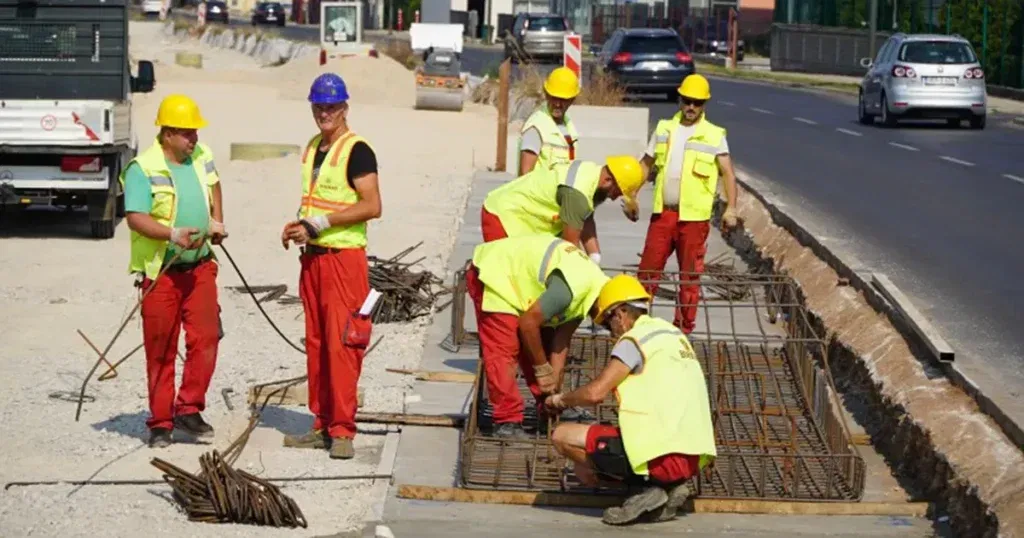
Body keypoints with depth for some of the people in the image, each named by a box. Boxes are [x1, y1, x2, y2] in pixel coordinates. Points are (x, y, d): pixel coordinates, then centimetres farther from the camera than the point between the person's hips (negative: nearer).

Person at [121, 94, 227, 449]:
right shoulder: (142, 169, -14)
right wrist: (173, 234, -34)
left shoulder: (202, 156, 7)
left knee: (206, 338, -3)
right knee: (160, 350, 2)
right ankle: (160, 423, 11)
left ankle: (188, 410, 9)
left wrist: (217, 222, 18)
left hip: (200, 265, 5)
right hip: (160, 270, -5)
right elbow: (135, 218, -22)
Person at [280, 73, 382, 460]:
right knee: (315, 343, 9)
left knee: (341, 344, -11)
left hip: (344, 257, -8)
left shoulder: (356, 150, -9)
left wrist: (319, 223, -17)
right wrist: (298, 225, 8)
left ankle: (343, 431, -9)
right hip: (313, 255, 8)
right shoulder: (312, 148, 16)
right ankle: (322, 426, 15)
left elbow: (372, 206, -18)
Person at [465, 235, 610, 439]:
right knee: (502, 350, -15)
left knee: (537, 347, 10)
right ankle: (507, 421, -13)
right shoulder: (572, 287, -34)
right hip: (493, 272, -9)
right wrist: (543, 368, -13)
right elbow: (528, 323, -25)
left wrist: (553, 380, -6)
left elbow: (562, 339, -1)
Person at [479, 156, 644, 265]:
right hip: (503, 215, -10)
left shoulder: (591, 172, -1)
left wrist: (596, 261, 4)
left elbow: (587, 224, 8)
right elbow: (570, 244, -22)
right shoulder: (577, 192, -30)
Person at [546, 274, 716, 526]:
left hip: (663, 454, -9)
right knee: (586, 471, 22)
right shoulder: (673, 333, 18)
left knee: (562, 436, -3)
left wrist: (561, 399, 6)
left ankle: (650, 486, -6)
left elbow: (595, 392, -14)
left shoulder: (635, 339, -7)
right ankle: (669, 486, 7)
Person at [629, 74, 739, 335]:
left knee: (690, 275, 4)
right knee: (648, 268, 4)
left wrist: (730, 208, -13)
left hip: (694, 216, -3)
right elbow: (645, 165, 16)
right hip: (662, 212, 3)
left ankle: (684, 327, 12)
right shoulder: (664, 129, 10)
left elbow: (728, 173, -2)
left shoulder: (714, 135, 1)